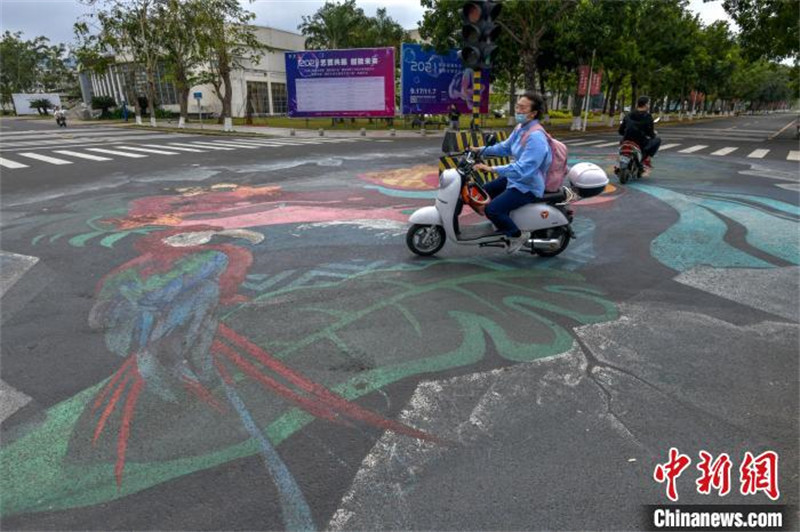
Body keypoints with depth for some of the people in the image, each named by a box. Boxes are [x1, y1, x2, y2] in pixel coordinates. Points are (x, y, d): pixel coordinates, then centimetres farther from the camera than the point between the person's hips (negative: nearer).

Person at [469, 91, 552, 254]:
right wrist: (481, 150, 9)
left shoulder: (536, 138, -29)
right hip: (515, 178, 10)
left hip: (528, 187, -10)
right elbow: (505, 147, 19)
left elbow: (523, 169, -37)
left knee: (492, 209, -23)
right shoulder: (521, 127, 3)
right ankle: (503, 224, 38)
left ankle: (516, 236, 0)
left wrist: (492, 169, -39)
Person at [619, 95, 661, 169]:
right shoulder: (647, 116, -7)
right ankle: (646, 159, 8)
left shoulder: (628, 115, 5)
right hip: (641, 145, -4)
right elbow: (651, 134, -5)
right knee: (657, 140, 20)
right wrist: (653, 133, 20)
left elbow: (621, 131, 8)